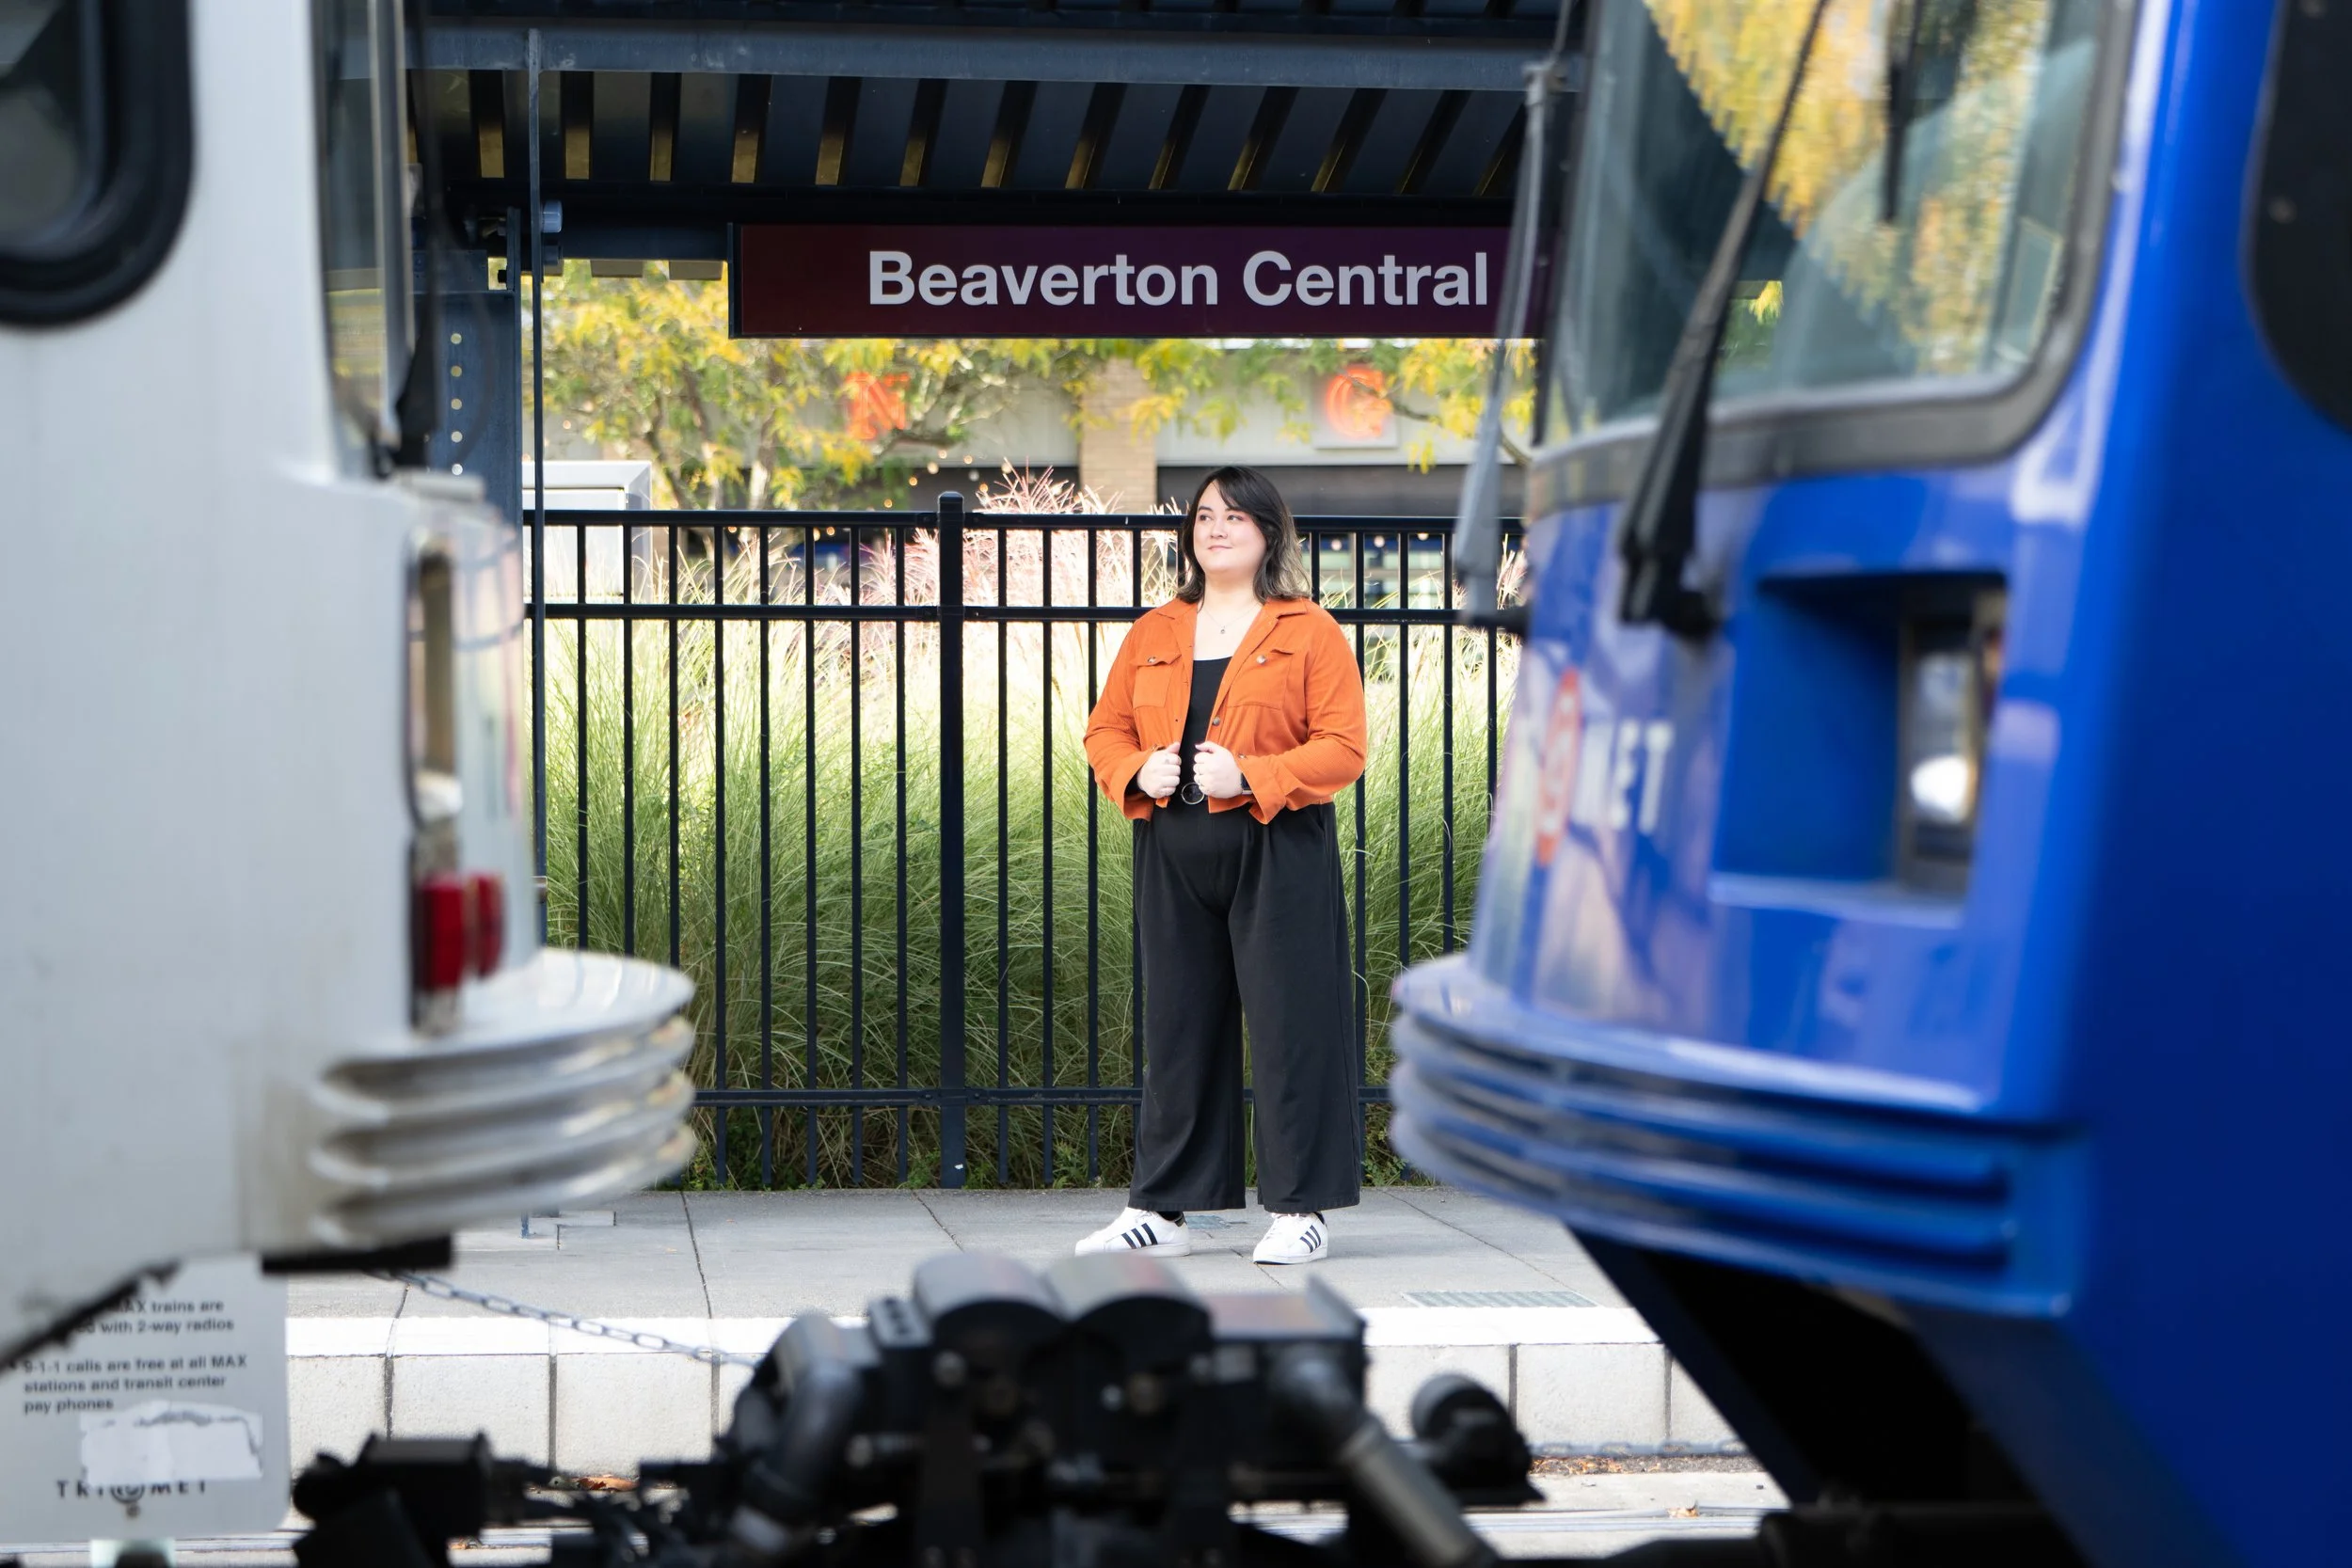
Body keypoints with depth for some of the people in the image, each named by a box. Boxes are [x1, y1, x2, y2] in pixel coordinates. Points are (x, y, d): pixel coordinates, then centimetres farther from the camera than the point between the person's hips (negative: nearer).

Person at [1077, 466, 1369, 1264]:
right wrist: (1138, 772, -6)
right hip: (1174, 860, 4)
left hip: (1278, 858, -4)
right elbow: (1105, 729, 16)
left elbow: (1342, 747, -6)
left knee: (1289, 1028, -2)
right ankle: (1158, 1209, 15)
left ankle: (1301, 1208, 7)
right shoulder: (1152, 635, 14)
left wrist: (1249, 776, -18)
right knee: (1177, 1029, 8)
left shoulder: (1310, 632, 0)